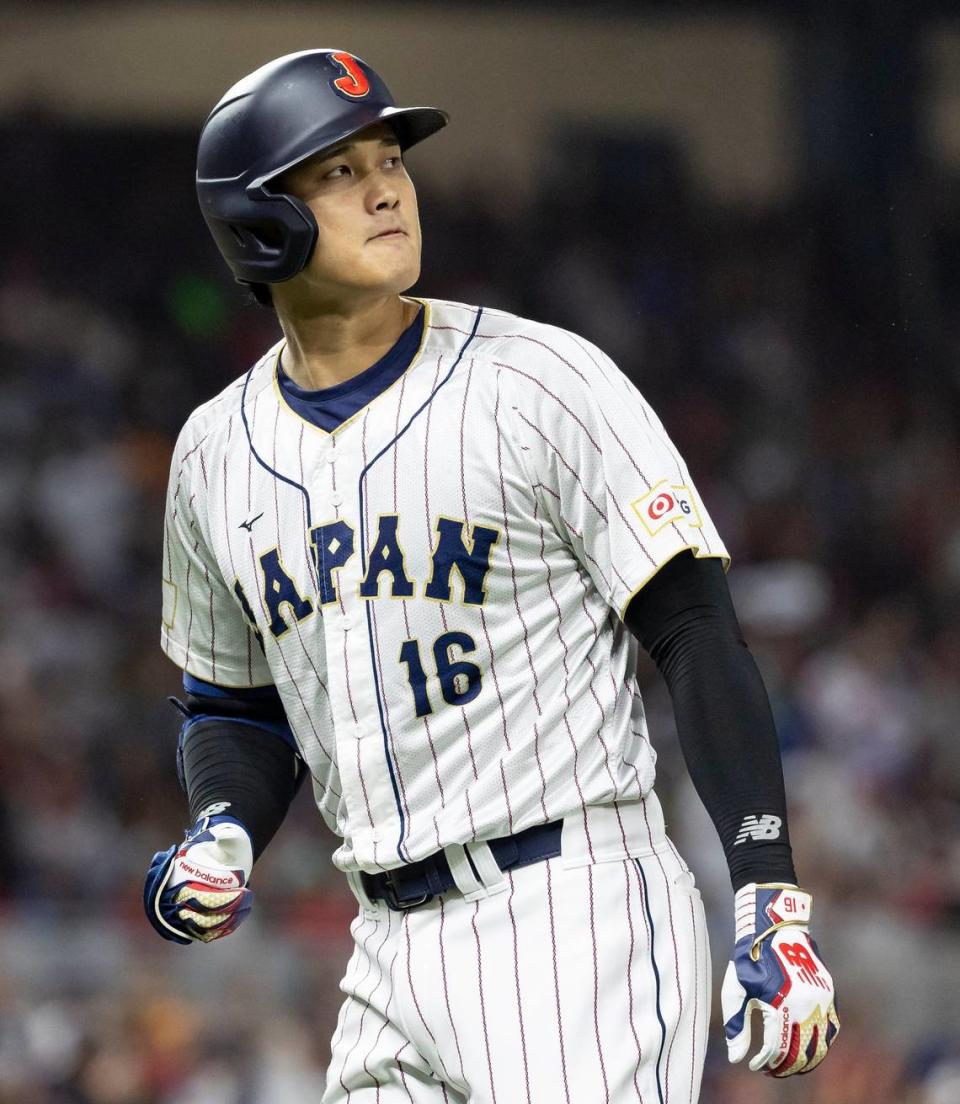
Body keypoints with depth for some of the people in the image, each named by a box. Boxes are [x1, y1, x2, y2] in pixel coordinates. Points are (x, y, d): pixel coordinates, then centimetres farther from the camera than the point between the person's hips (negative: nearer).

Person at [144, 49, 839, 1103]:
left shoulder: (539, 379, -6)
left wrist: (771, 897, -17)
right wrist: (221, 835, 1)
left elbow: (695, 633, -9)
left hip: (575, 915, -6)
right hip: (393, 953, 6)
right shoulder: (216, 453, 11)